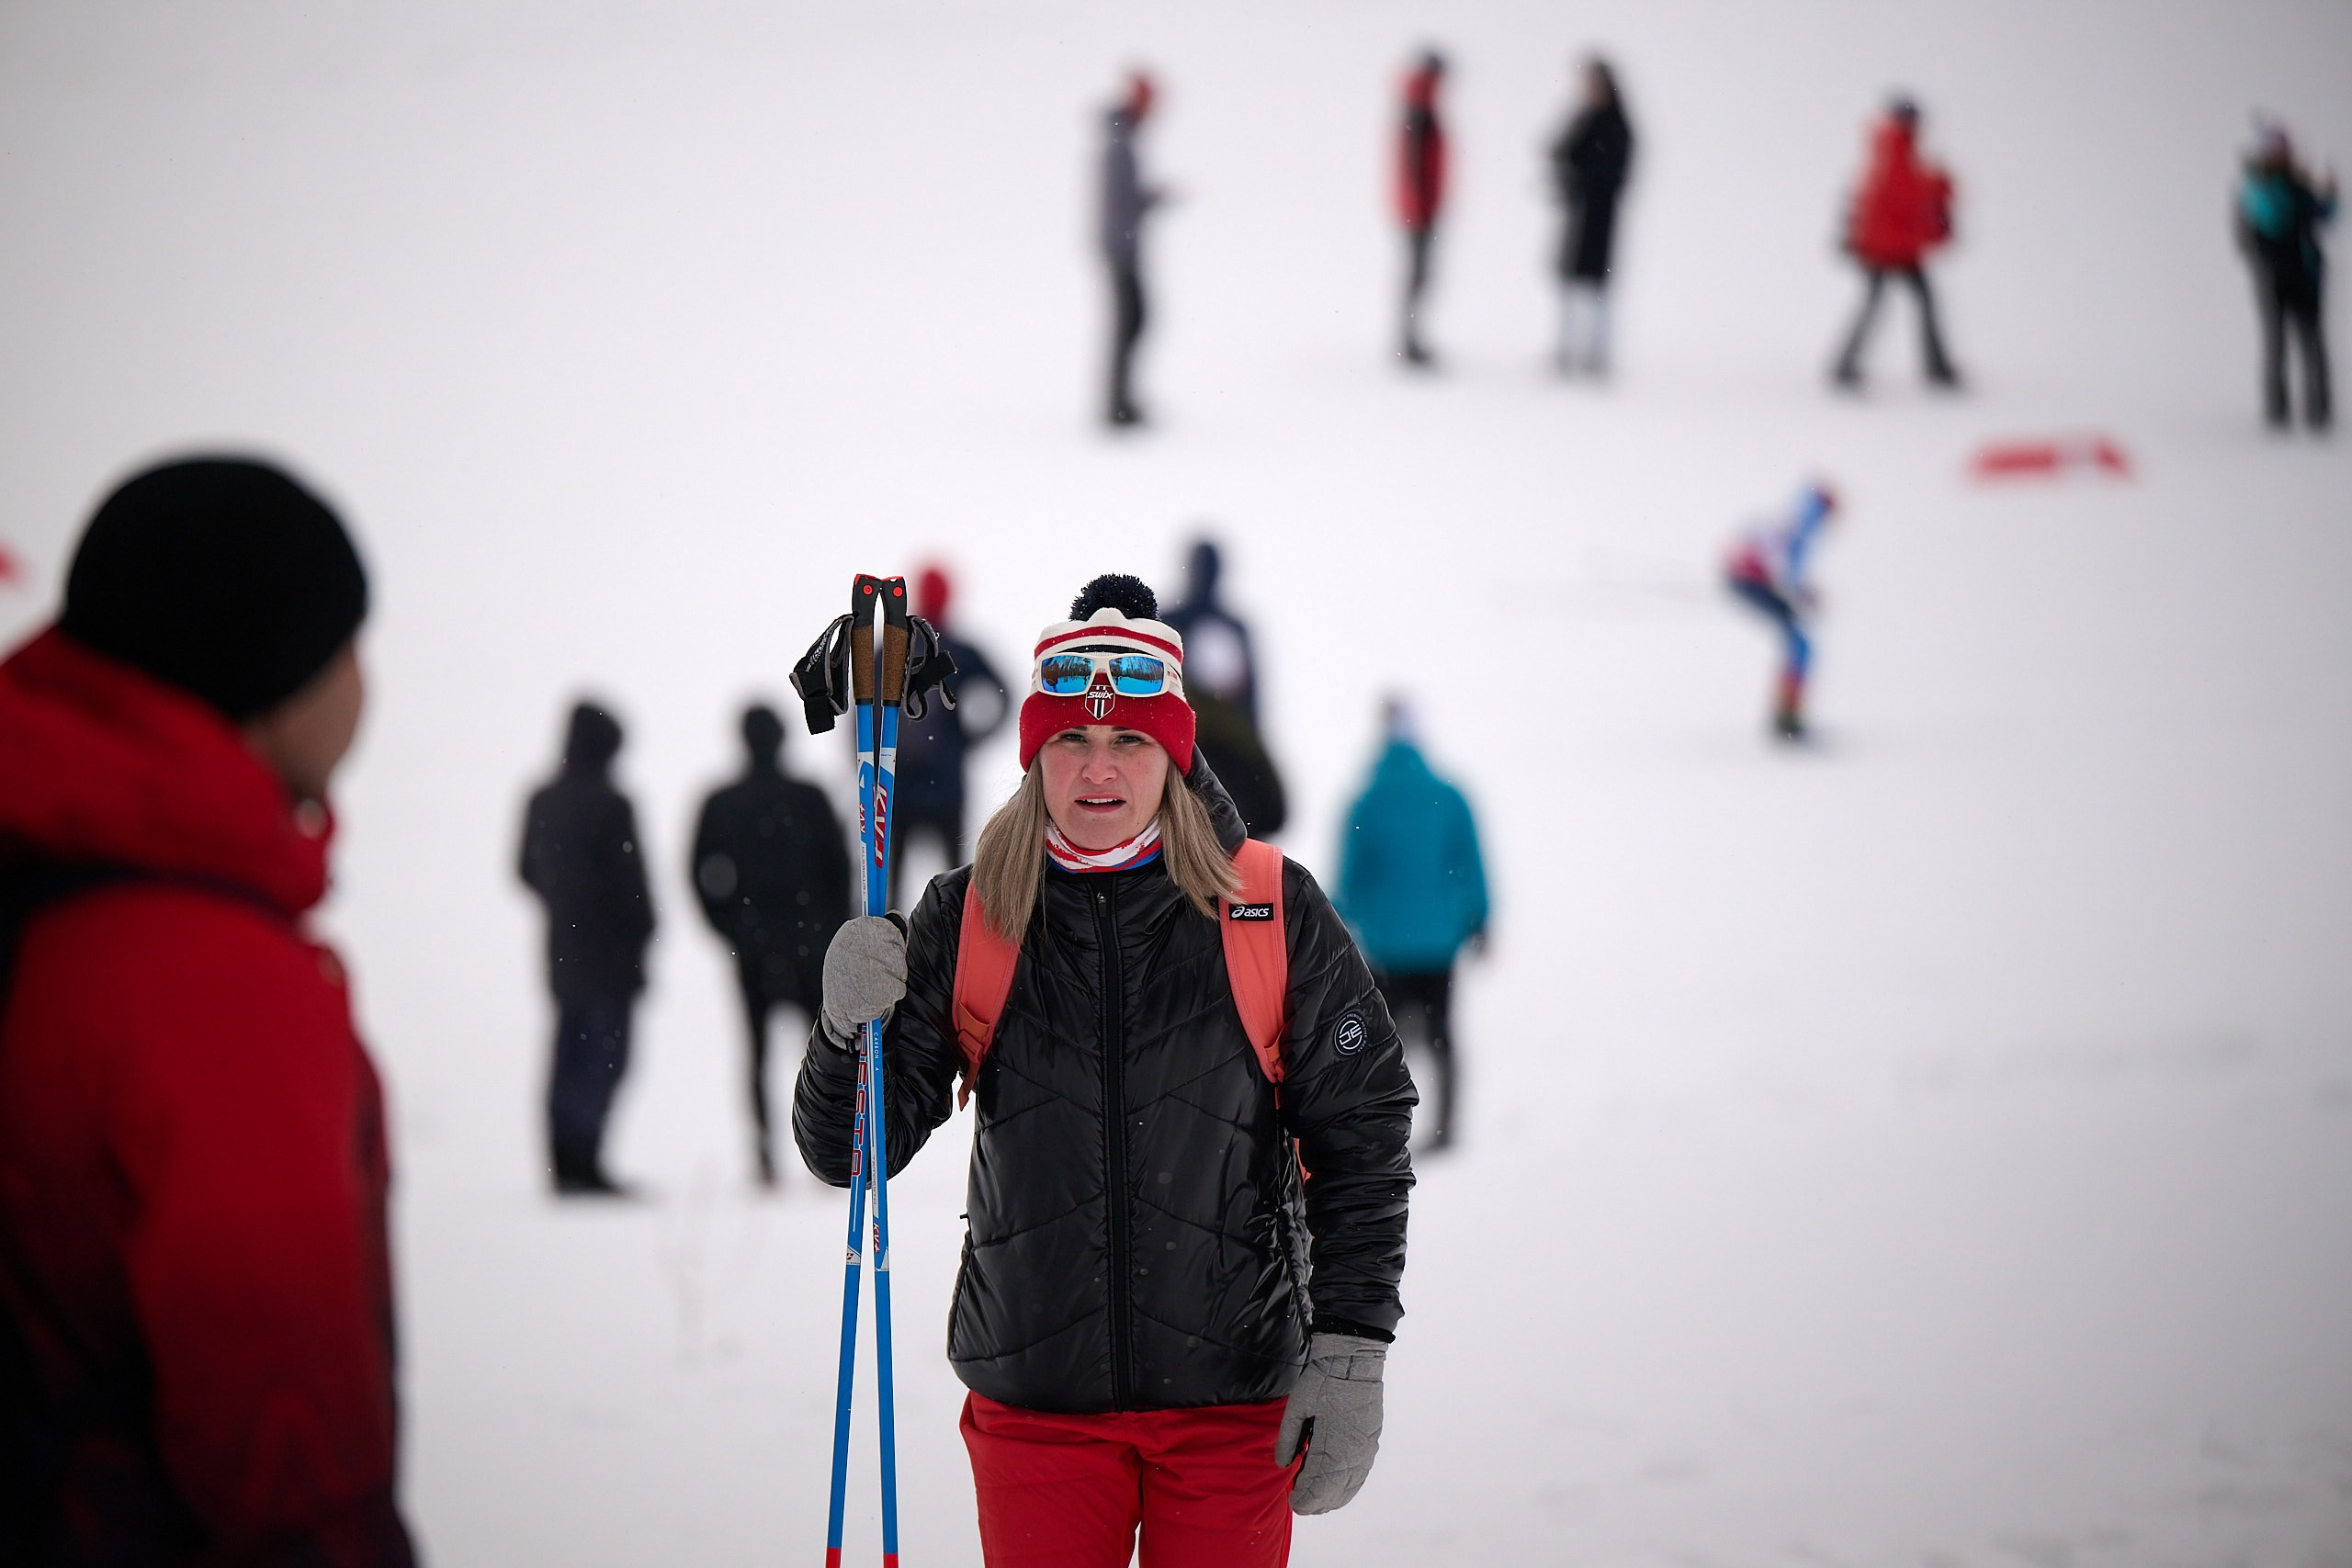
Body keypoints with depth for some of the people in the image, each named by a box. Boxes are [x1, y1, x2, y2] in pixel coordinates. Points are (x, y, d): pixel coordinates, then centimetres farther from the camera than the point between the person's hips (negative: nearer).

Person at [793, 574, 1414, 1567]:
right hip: (1034, 1401, 1)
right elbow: (848, 1152, 2)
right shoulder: (970, 918, 1)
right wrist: (850, 1028, -19)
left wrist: (1351, 1354, -4)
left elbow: (1362, 1138, 3)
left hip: (1232, 1403, -1)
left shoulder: (1274, 913, -2)